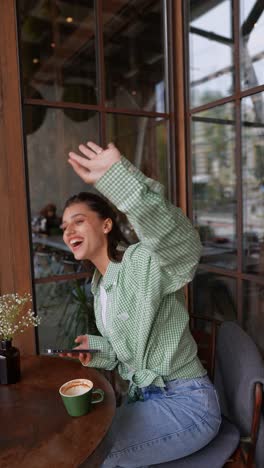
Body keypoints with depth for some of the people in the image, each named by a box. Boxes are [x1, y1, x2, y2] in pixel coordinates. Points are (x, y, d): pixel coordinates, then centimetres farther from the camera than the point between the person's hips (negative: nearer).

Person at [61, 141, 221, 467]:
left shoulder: (141, 262, -20)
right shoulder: (100, 285, 7)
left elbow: (184, 245, -45)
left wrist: (118, 175, -54)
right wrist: (97, 349, -1)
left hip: (186, 404, -8)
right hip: (145, 397, 8)